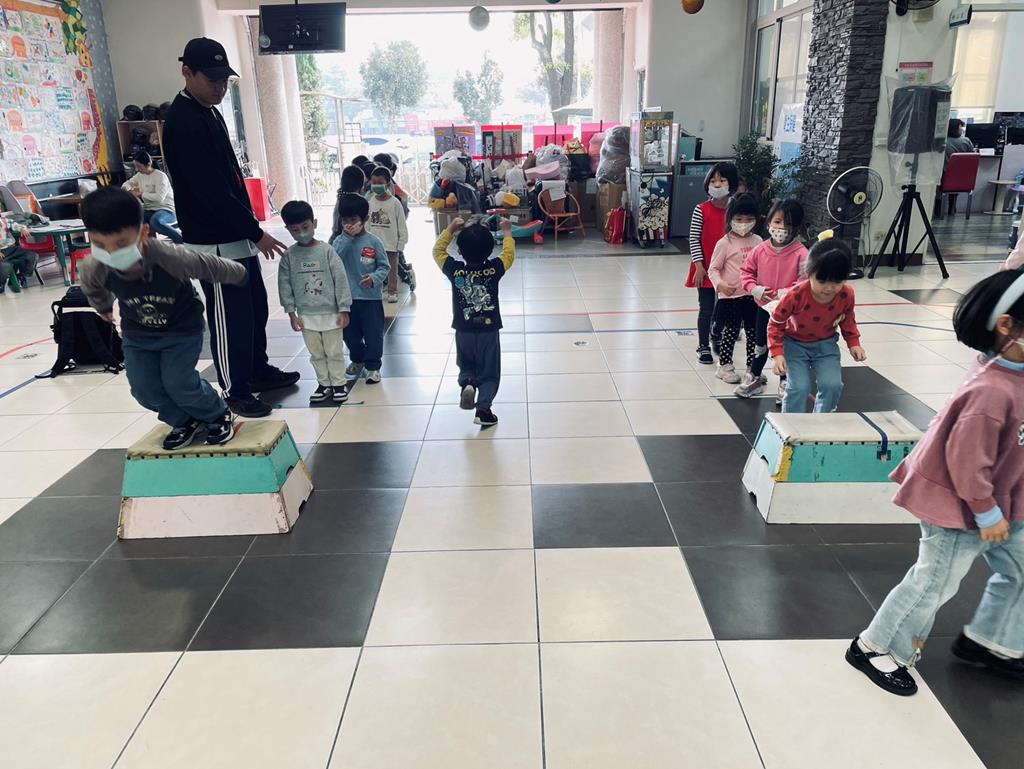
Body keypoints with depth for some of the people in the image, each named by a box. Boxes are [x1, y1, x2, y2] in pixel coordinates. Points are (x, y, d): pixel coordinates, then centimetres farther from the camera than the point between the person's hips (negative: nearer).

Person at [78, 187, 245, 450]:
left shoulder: (170, 257, -38)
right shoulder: (94, 268, -27)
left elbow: (211, 267, -18)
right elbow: (93, 289, 1)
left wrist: (242, 275, 1)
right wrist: (104, 309, 22)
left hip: (182, 328, -4)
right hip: (138, 333, 4)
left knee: (178, 382, -12)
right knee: (144, 389, -2)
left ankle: (218, 415, 19)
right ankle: (186, 422, 27)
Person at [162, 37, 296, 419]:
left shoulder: (209, 112, 13)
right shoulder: (183, 123, -18)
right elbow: (211, 192, -22)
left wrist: (250, 228, 18)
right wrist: (256, 232, -18)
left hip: (238, 236, 10)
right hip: (214, 242, -10)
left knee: (255, 306, 18)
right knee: (230, 317, -1)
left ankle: (259, 371, 35)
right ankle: (236, 391, 13)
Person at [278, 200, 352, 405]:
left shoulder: (327, 251, -9)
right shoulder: (289, 256, -2)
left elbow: (341, 280, -8)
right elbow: (284, 285, 2)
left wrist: (343, 310, -9)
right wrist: (291, 313, -1)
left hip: (331, 313, -2)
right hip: (306, 315, 3)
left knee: (335, 352, 8)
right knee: (316, 354, 13)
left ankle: (339, 383, 22)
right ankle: (324, 384, 27)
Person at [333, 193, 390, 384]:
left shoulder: (373, 241, -6)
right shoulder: (340, 240, 0)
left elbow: (385, 266, -3)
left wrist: (375, 278, -22)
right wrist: (347, 236, -22)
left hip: (371, 297, -3)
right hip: (347, 297, 3)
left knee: (373, 333, 4)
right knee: (350, 333, 16)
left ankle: (373, 366, 17)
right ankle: (357, 360, 38)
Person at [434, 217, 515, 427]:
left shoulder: (455, 270, -12)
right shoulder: (494, 270, -13)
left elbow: (438, 250, 5)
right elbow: (509, 254, 6)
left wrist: (450, 229, 7)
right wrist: (507, 231, 17)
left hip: (463, 331, 1)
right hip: (489, 330, -1)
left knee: (466, 367, 23)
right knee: (489, 374, 11)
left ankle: (467, 383, -7)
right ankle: (483, 408, -1)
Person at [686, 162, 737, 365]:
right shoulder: (701, 210, -8)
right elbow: (694, 239, -7)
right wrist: (699, 265, -12)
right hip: (706, 269, -3)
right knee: (706, 308, 3)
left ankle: (717, 335, 37)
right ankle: (703, 346, 16)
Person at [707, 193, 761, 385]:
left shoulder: (757, 241, 6)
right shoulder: (725, 243, -7)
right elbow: (713, 269, -7)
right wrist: (720, 284, -24)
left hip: (753, 295, 5)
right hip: (730, 296, -4)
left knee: (753, 332, 11)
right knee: (731, 332, 4)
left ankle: (752, 367, 24)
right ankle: (724, 366, 19)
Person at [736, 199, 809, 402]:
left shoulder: (801, 253, -16)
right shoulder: (760, 250, -6)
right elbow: (746, 271, 3)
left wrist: (787, 293, -30)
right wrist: (755, 289, -12)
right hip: (764, 306, 3)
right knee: (761, 344, 19)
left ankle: (785, 384, 27)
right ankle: (755, 377, 38)